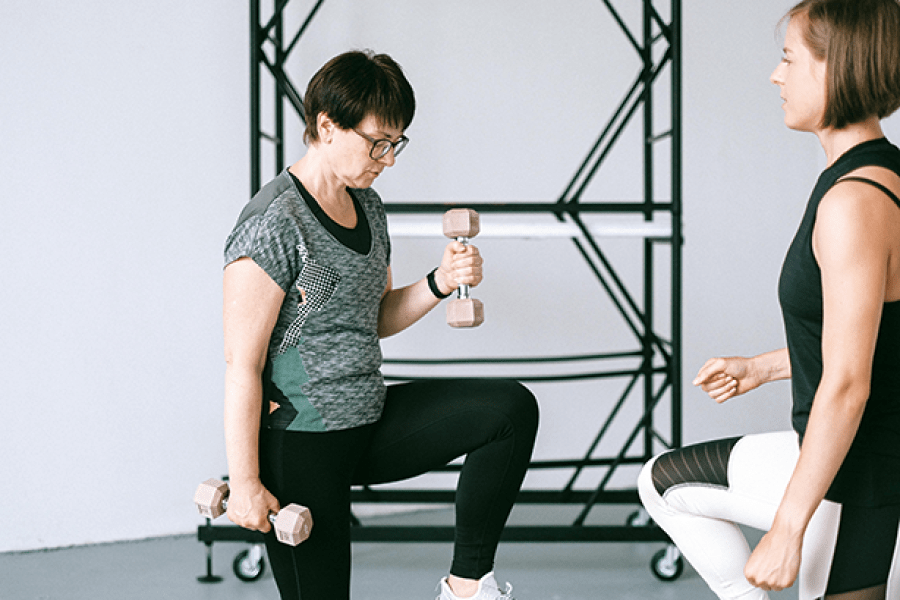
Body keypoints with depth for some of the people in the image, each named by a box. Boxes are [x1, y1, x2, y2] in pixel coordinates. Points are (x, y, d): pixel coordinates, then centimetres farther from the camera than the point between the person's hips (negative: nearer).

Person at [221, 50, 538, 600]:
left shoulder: (367, 205, 9)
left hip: (372, 421, 8)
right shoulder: (274, 224, -18)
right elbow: (242, 363, -18)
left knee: (512, 407, -9)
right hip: (303, 445, -7)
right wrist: (245, 483, -18)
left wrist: (441, 283, 0)